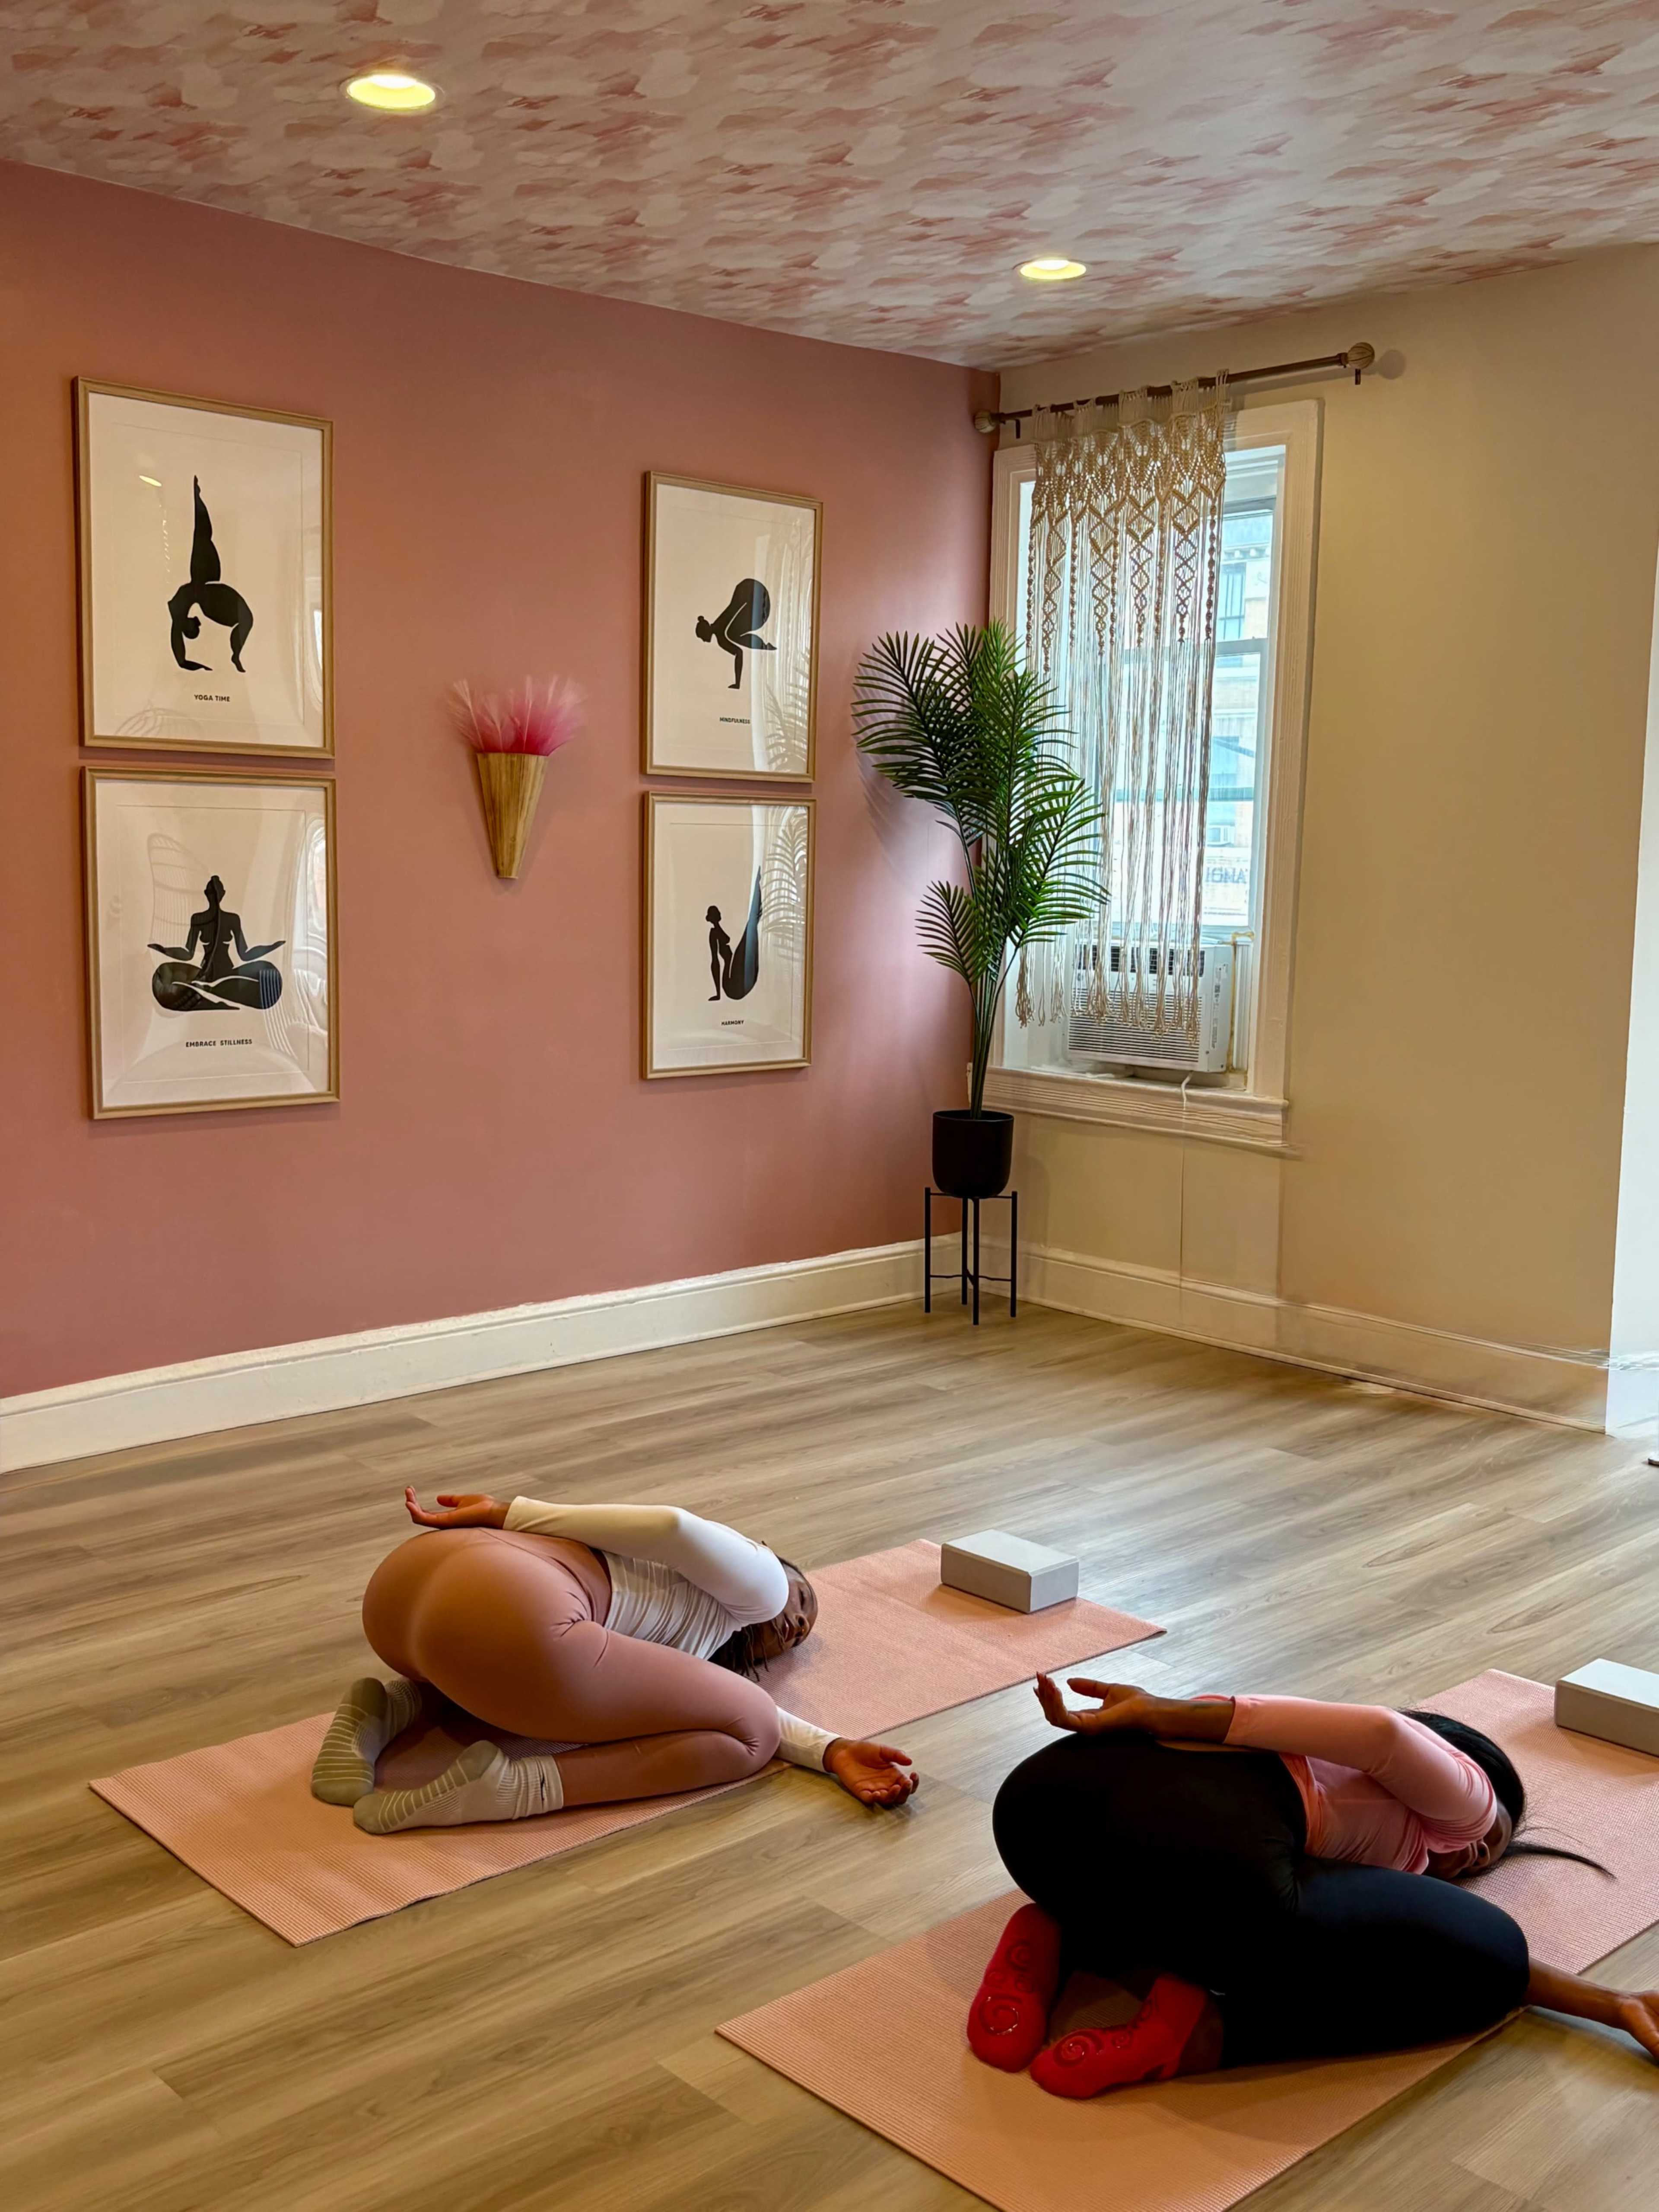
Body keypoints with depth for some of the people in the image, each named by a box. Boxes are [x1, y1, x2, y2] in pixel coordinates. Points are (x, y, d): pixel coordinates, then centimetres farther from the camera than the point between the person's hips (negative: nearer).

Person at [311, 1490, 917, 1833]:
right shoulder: (761, 1582, 19)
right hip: (508, 1613, -9)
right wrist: (509, 1515, 4)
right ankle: (507, 1786, -11)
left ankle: (385, 1708, 11)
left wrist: (834, 1752, 12)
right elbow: (672, 1525, 2)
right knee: (753, 1736, 6)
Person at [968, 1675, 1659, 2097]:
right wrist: (1159, 1712, 0)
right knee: (1495, 1951, 17)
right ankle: (1206, 2032, -1)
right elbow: (1381, 1733, 2)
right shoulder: (1464, 1793, 24)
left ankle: (1057, 1935, 12)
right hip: (1211, 1855, -7)